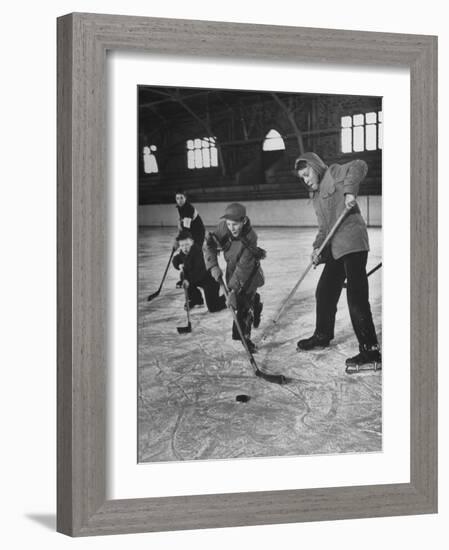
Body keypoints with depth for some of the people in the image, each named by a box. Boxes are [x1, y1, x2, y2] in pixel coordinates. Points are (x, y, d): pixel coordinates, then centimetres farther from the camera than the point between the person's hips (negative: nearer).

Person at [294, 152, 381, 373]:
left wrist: (349, 191, -30)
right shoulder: (316, 196, 25)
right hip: (334, 250, 10)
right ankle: (322, 336, 39)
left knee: (357, 297, -15)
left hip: (352, 244, -10)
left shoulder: (334, 174, 1)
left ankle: (370, 350, -17)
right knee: (325, 292, 18)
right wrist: (317, 247, 7)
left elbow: (359, 166, -17)